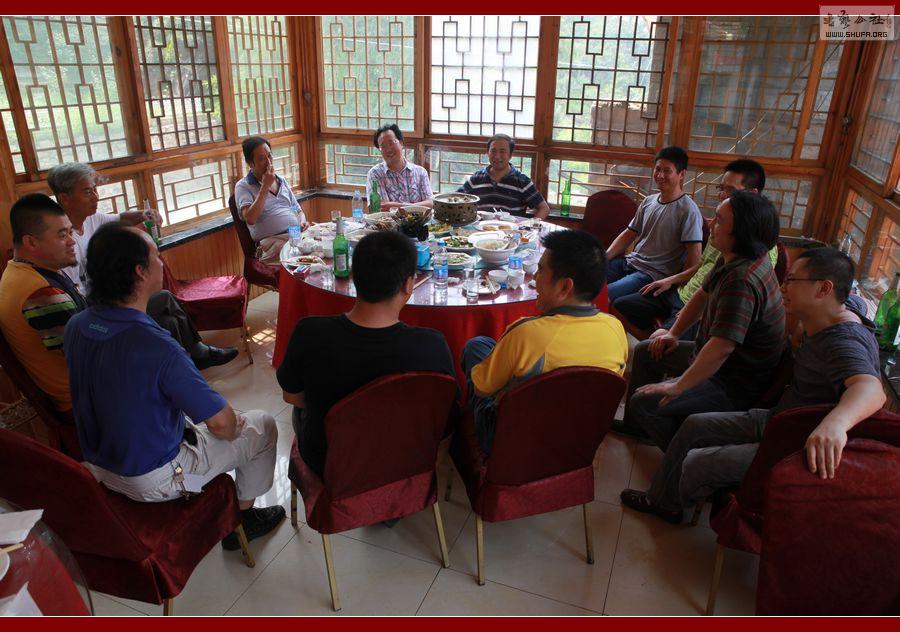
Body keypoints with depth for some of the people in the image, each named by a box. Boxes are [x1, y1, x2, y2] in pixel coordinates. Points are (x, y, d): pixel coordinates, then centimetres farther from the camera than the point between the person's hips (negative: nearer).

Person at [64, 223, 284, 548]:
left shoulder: (76, 326, -11)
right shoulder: (157, 347, -35)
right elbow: (222, 423, -26)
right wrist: (234, 426, -2)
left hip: (98, 466, 8)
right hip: (152, 479, -7)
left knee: (186, 413, 31)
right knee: (262, 426, 8)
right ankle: (243, 519, 26)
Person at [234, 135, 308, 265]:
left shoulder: (281, 181, 24)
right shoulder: (243, 186, 6)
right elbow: (250, 219, -11)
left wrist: (303, 222, 4)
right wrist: (265, 186, -7)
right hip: (272, 240, -5)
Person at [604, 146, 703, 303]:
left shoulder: (688, 211, -11)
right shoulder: (648, 202, 11)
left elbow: (695, 261, -14)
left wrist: (670, 281, -29)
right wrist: (604, 258, 1)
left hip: (654, 276, -7)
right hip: (629, 262, 7)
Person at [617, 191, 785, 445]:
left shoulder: (742, 281, -34)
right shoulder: (731, 259, -1)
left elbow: (722, 347, -38)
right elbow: (703, 294, 15)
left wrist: (677, 387, -29)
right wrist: (674, 333, 11)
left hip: (732, 386, -10)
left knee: (643, 403, -20)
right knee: (645, 351, 20)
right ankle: (632, 425, 34)